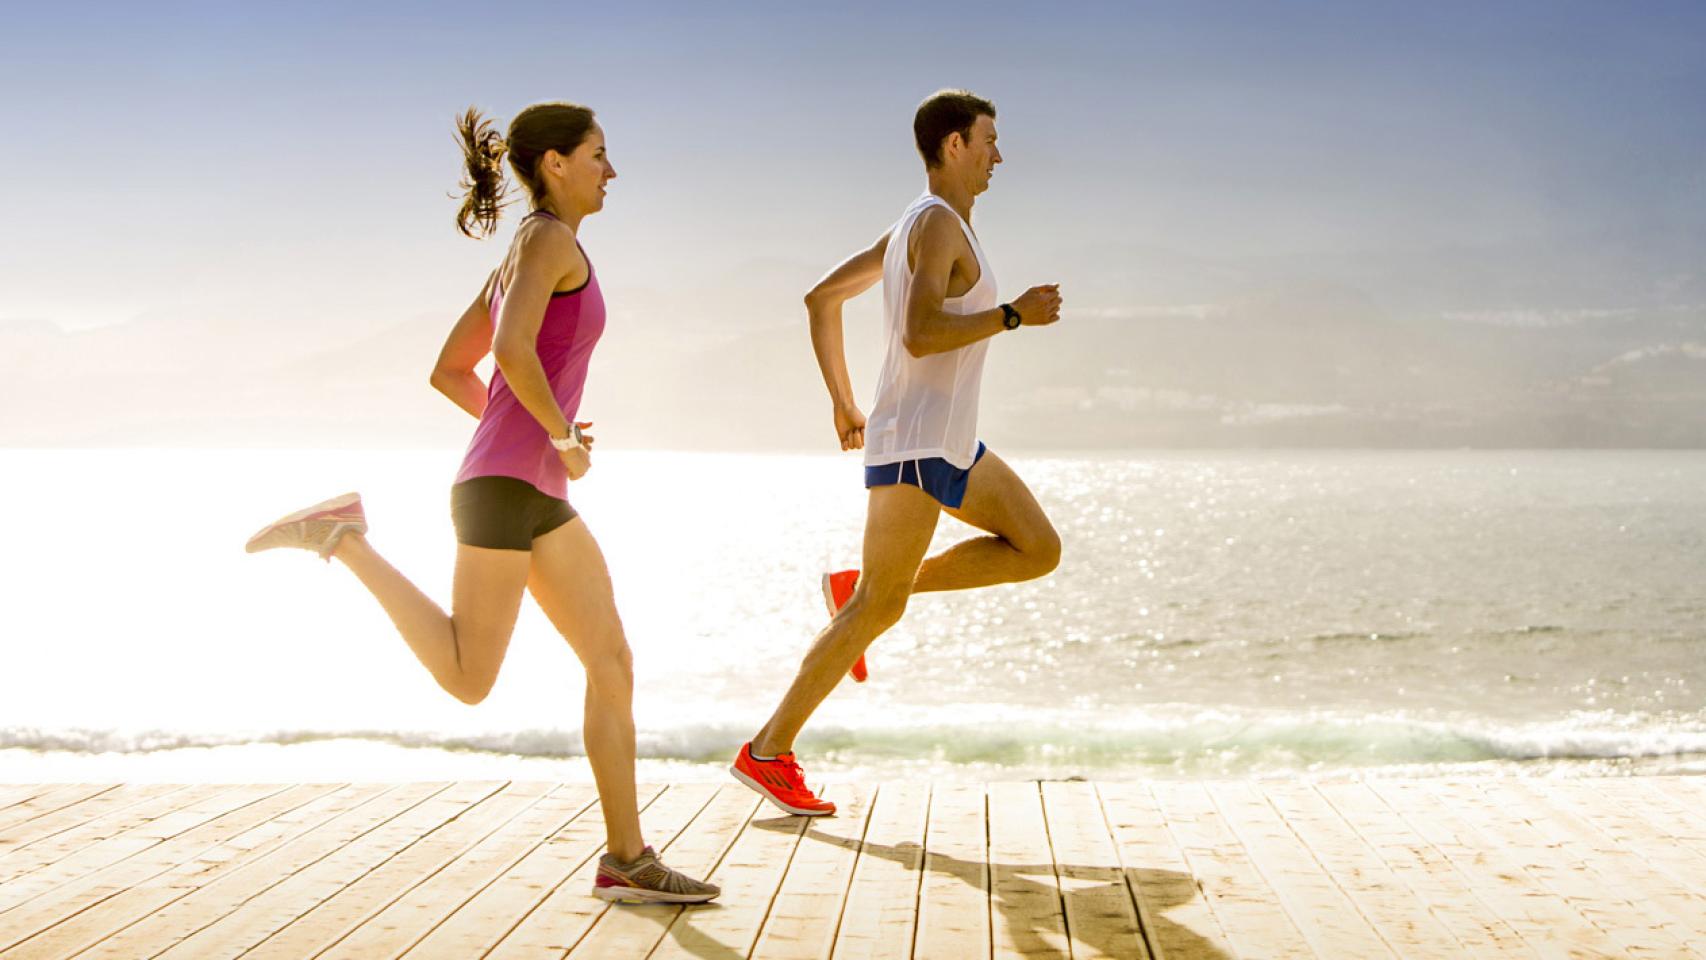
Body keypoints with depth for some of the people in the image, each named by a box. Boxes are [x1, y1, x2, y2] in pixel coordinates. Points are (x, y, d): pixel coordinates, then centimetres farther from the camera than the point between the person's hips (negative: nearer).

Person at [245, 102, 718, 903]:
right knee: (469, 681, -4)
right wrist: (564, 437, -10)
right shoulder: (550, 238, -7)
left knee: (614, 665, 3)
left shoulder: (518, 260, 21)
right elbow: (513, 349, -24)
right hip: (503, 487, -10)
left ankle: (627, 859, 4)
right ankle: (343, 538, 1)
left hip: (536, 496, 10)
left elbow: (447, 371, 24)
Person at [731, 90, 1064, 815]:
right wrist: (1014, 314, -20)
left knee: (1039, 551, 7)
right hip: (914, 442, -10)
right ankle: (769, 753, 1)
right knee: (879, 609, -7)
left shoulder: (914, 227, 16)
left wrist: (842, 403, 21)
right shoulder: (940, 221, -14)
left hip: (948, 442, 10)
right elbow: (919, 336, -28)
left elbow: (821, 298, 20)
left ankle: (858, 586, 10)